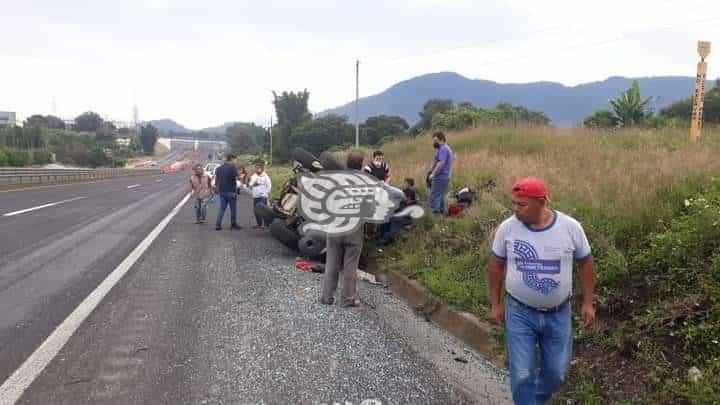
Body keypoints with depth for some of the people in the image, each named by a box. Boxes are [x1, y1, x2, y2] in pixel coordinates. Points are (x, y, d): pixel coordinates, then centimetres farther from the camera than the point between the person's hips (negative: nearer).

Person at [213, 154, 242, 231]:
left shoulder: (219, 168, 10)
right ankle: (233, 224, 13)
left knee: (222, 208, 9)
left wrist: (217, 188, 22)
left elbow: (216, 179, 13)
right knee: (233, 208, 7)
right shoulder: (233, 167, -10)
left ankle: (218, 224, 1)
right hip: (231, 191, -6)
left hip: (222, 191, 6)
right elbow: (236, 177, -16)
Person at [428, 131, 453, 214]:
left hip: (440, 177, -10)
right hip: (445, 177, 10)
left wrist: (433, 174, -23)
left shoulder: (443, 149, -15)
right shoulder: (446, 148, 19)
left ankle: (435, 213, -9)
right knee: (440, 197, 16)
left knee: (434, 198, -8)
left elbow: (441, 163, -24)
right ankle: (441, 212, 21)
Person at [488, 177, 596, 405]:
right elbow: (496, 265, 1)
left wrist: (587, 303, 4)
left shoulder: (570, 227, -13)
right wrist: (495, 304, 4)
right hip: (519, 313, -1)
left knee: (556, 372, 15)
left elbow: (586, 262, 2)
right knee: (521, 374, 0)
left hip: (558, 314, 1)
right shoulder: (507, 228, -13)